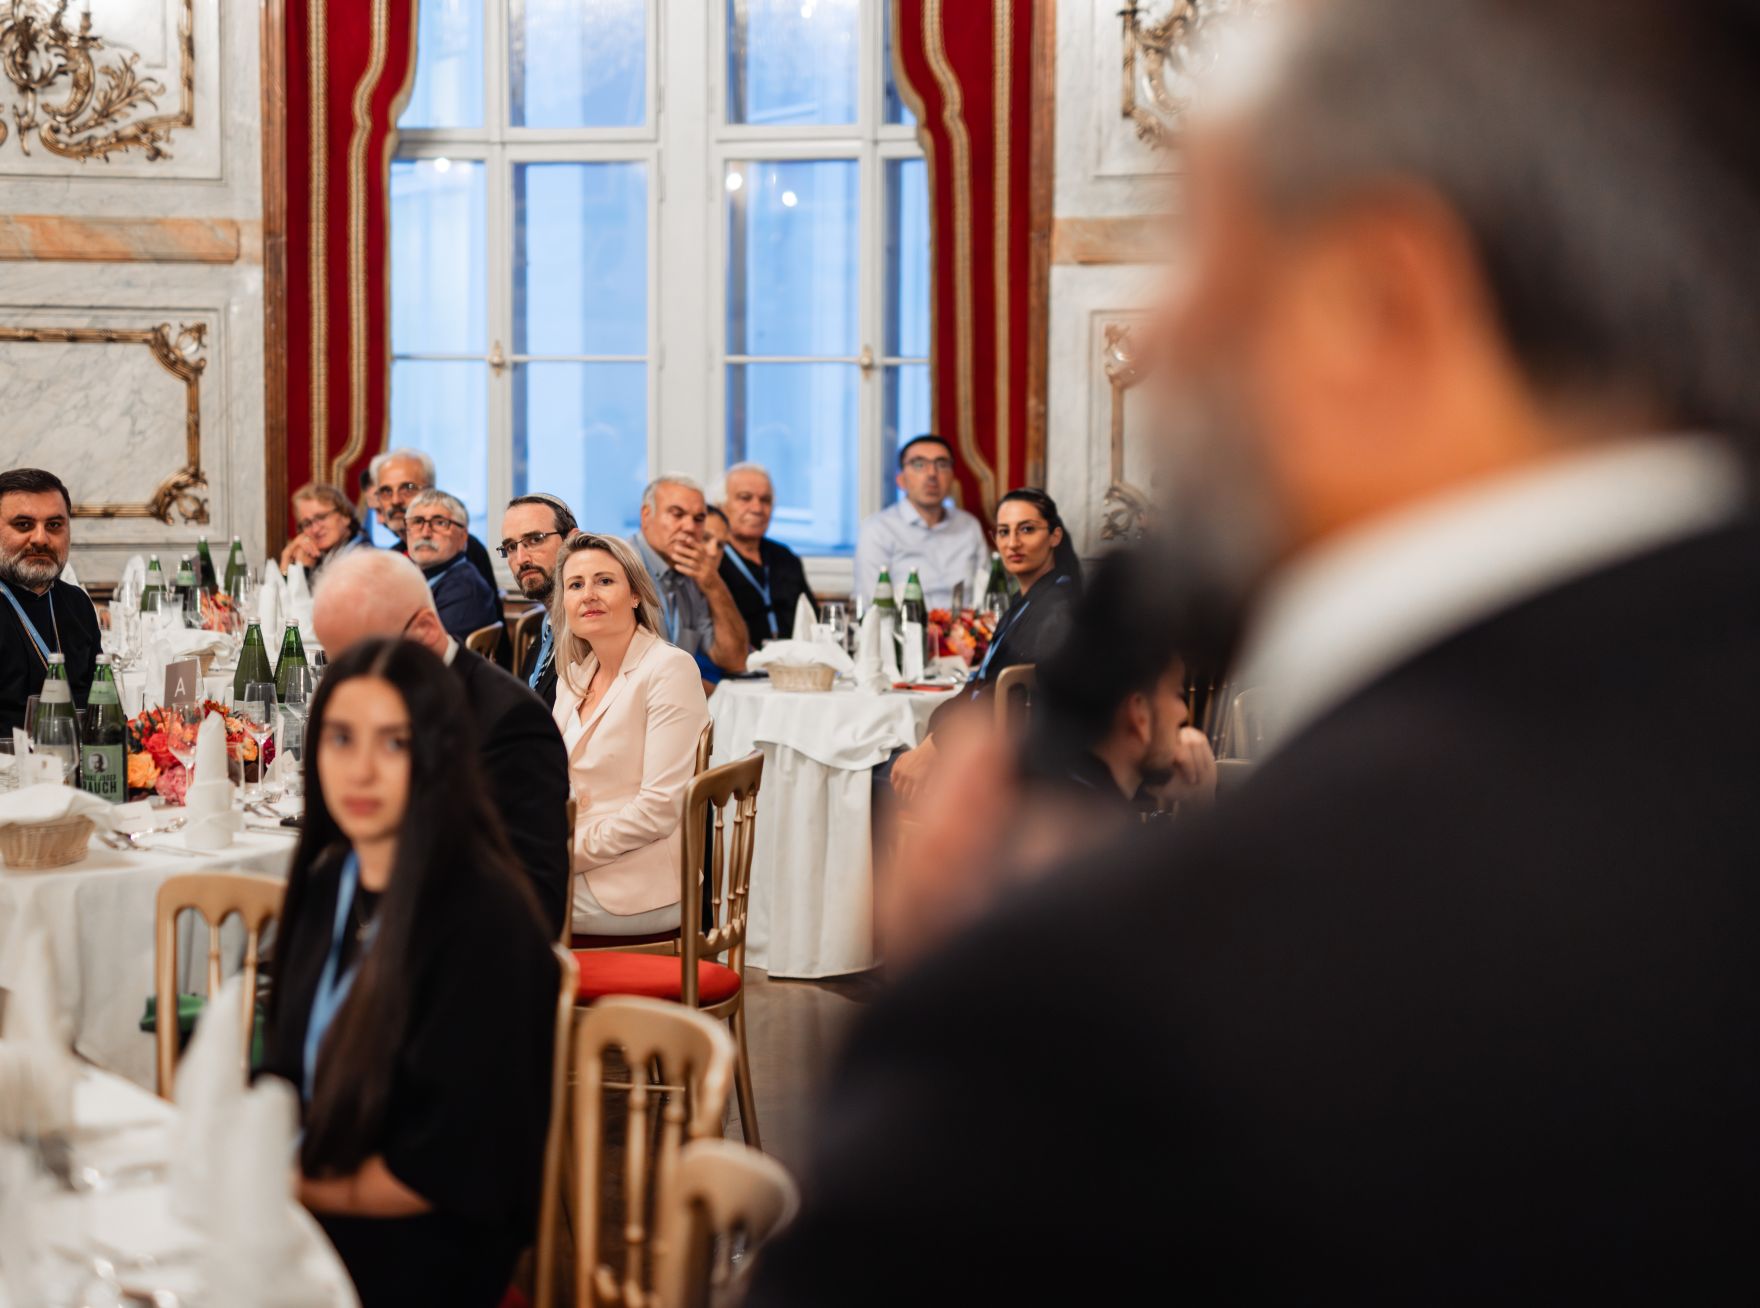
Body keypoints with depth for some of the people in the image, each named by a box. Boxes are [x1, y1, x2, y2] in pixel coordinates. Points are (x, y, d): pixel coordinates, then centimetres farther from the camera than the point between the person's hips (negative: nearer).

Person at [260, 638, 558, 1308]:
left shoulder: (484, 921, -19)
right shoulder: (326, 883, 5)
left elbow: (447, 1169, -17)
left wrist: (292, 1188, -9)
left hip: (419, 1253, -7)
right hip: (301, 1211, 7)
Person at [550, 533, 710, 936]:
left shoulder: (669, 668, -11)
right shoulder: (573, 676, 13)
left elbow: (660, 809, -18)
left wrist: (568, 854, -16)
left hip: (635, 894, -7)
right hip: (580, 866, 7)